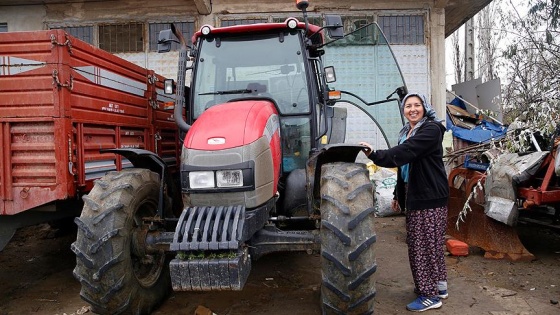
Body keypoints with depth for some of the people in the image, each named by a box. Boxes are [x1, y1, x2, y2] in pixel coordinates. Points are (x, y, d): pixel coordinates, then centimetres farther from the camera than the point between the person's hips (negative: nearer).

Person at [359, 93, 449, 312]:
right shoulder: (407, 133, 17)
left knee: (426, 244, -4)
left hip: (430, 197, -9)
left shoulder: (431, 129, -11)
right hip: (413, 197, 9)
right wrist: (398, 195, 22)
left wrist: (375, 155, -35)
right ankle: (438, 286, 30)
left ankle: (430, 295, 7)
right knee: (422, 243, 15)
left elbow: (405, 152, -26)